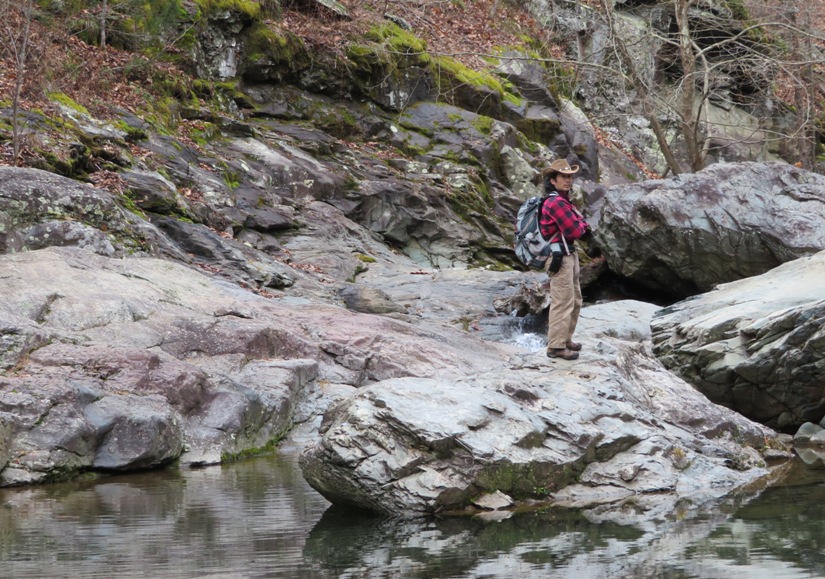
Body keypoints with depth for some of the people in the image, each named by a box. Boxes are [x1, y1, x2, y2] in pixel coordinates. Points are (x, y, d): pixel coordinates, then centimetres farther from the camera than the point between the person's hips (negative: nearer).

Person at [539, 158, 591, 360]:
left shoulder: (563, 200, 15)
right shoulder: (556, 203, -19)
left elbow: (579, 226, 14)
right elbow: (575, 231, -20)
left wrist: (581, 225, -8)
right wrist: (583, 224, 0)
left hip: (570, 255, 11)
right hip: (560, 257, -11)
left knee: (574, 301, 19)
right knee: (562, 302, -9)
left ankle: (564, 339, 29)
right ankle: (556, 347, -6)